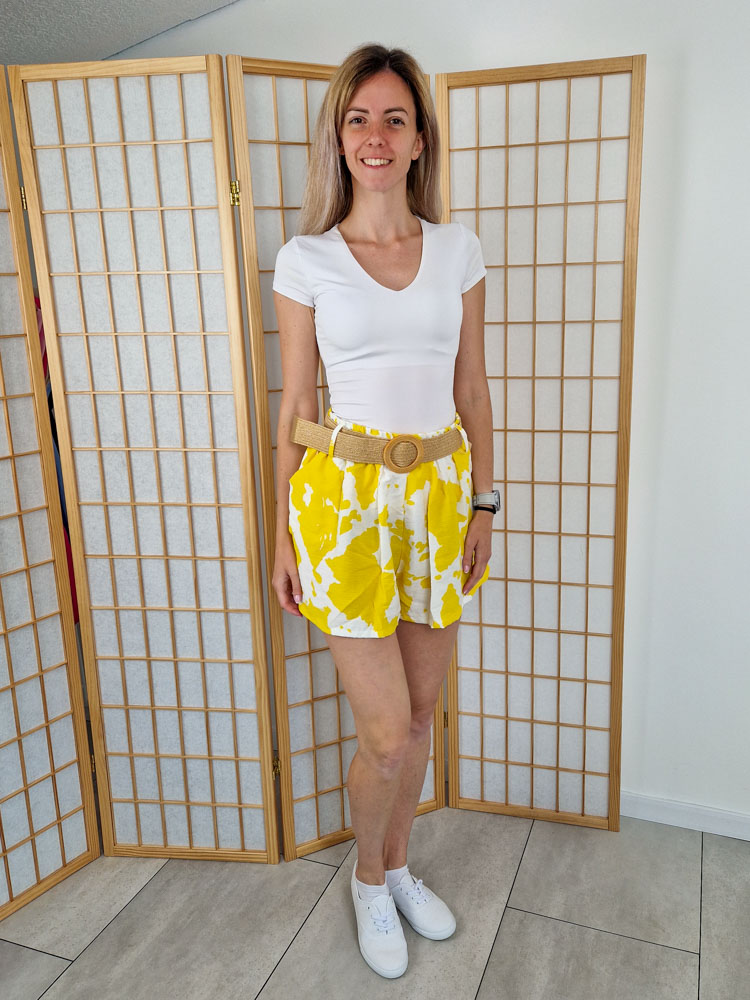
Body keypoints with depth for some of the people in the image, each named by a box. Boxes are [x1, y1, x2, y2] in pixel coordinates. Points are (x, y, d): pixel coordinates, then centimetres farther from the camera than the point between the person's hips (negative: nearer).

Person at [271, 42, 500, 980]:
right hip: (346, 493, -3)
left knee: (419, 710, 14)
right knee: (387, 732, -1)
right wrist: (283, 537, 1)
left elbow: (472, 389, 10)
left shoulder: (458, 248, 7)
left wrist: (482, 503, 8)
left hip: (441, 490, 4)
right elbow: (293, 406, 1)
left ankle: (398, 866, 41)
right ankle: (369, 877, 32)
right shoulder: (305, 259, -1)